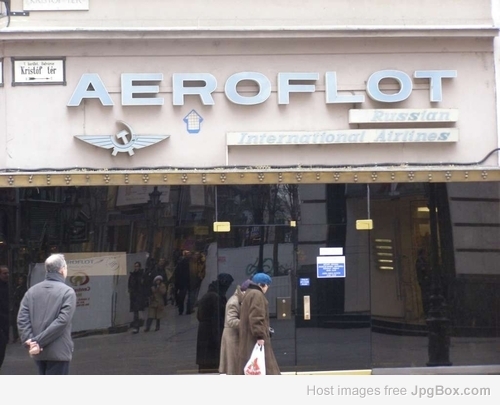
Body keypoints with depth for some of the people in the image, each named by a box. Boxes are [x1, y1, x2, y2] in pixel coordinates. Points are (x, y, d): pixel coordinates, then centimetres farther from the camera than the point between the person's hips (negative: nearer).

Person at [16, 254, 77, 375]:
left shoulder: (32, 291, 7)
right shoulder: (68, 292, -8)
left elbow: (22, 319, -3)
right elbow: (62, 321, -18)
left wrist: (30, 342, -10)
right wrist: (38, 341, -16)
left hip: (38, 352, 6)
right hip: (58, 351, -6)